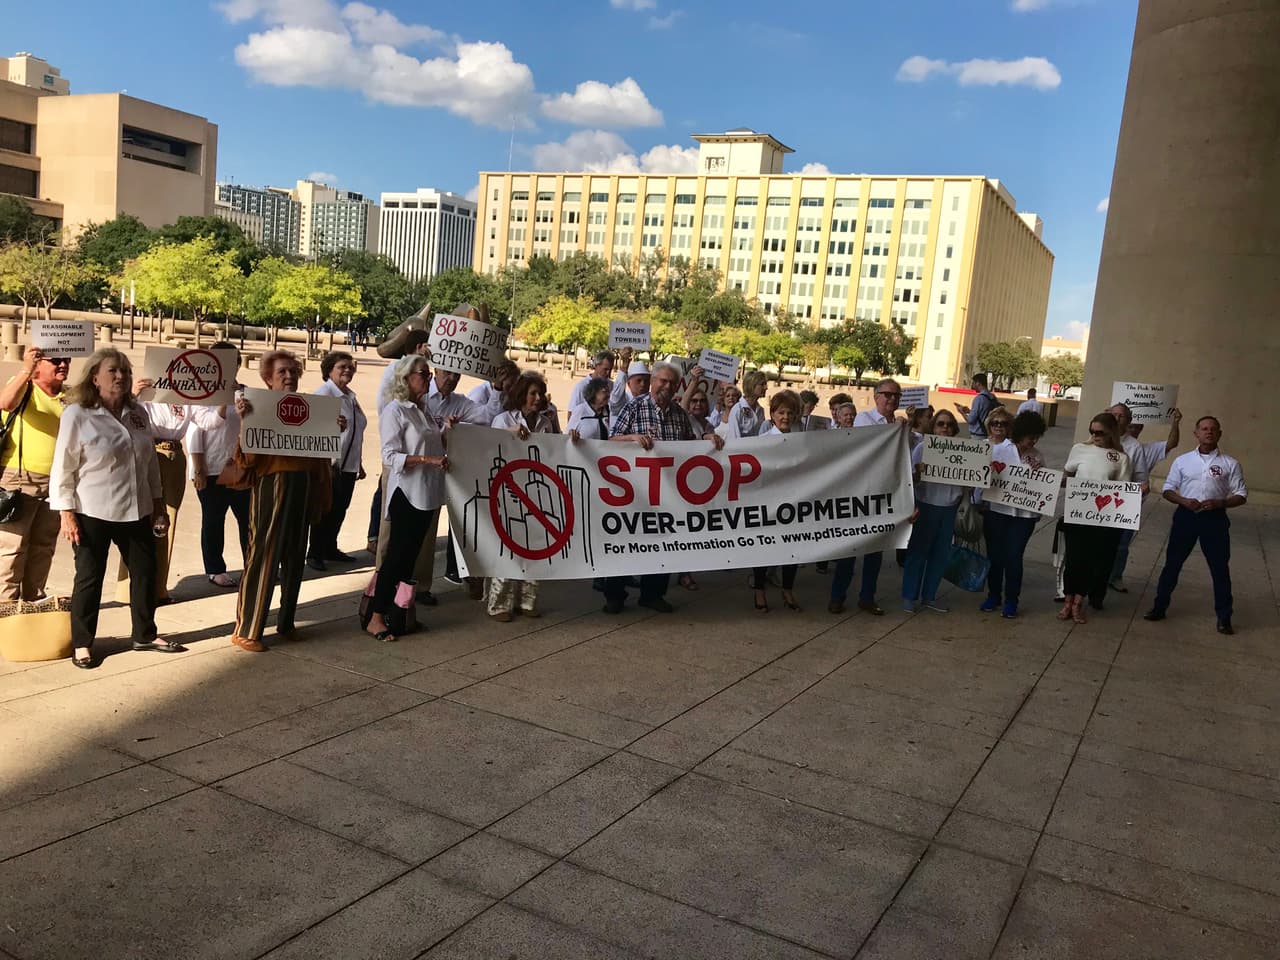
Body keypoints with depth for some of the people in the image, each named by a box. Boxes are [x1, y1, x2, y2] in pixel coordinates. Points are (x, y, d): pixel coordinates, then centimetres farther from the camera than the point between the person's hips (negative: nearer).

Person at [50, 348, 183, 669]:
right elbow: (63, 469, -10)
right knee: (90, 577, 4)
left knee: (145, 571, 11)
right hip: (92, 513, -6)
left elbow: (151, 462, 13)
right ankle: (82, 644, 18)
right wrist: (67, 514, -14)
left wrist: (158, 505, 13)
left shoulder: (138, 413, 6)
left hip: (136, 511, 6)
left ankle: (145, 635, 27)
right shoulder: (77, 414, -10)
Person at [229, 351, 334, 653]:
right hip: (271, 484, -6)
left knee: (294, 556, 12)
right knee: (263, 556, -4)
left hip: (303, 487, 6)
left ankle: (286, 622, 25)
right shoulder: (259, 407, -5)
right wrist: (243, 420, -25)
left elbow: (320, 449, 20)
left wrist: (334, 430, 3)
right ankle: (246, 630, 5)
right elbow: (246, 458, -14)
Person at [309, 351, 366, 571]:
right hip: (330, 464, -8)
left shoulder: (351, 396, 15)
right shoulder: (324, 394, -9)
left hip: (349, 465, 8)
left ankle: (330, 549, 27)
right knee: (325, 510, -1)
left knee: (340, 509, 14)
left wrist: (359, 463, 24)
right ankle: (314, 554, 9)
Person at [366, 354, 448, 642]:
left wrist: (446, 433, 7)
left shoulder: (423, 410, 14)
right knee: (397, 555, -5)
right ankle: (376, 619, 3)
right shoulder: (395, 410, -9)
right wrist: (429, 460, -24)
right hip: (406, 494, -7)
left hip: (428, 494, 8)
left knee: (411, 556, 11)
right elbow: (391, 457, -16)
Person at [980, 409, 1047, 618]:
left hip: (1023, 514, 1)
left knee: (1014, 557, 2)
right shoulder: (998, 449, -3)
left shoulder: (1037, 457, 5)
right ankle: (993, 595, 25)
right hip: (997, 509, 0)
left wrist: (1038, 472, -14)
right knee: (994, 554, 9)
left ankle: (1011, 600, 15)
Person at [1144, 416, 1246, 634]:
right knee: (1172, 563, 6)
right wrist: (1184, 501, -14)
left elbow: (1241, 496, 1)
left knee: (1220, 567, 4)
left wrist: (1219, 503, -16)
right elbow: (1168, 490, 6)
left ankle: (1224, 617, 14)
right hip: (1185, 515, 1)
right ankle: (1159, 606, 18)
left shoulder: (1230, 464, 1)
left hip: (1215, 518, -1)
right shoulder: (1182, 461, 4)